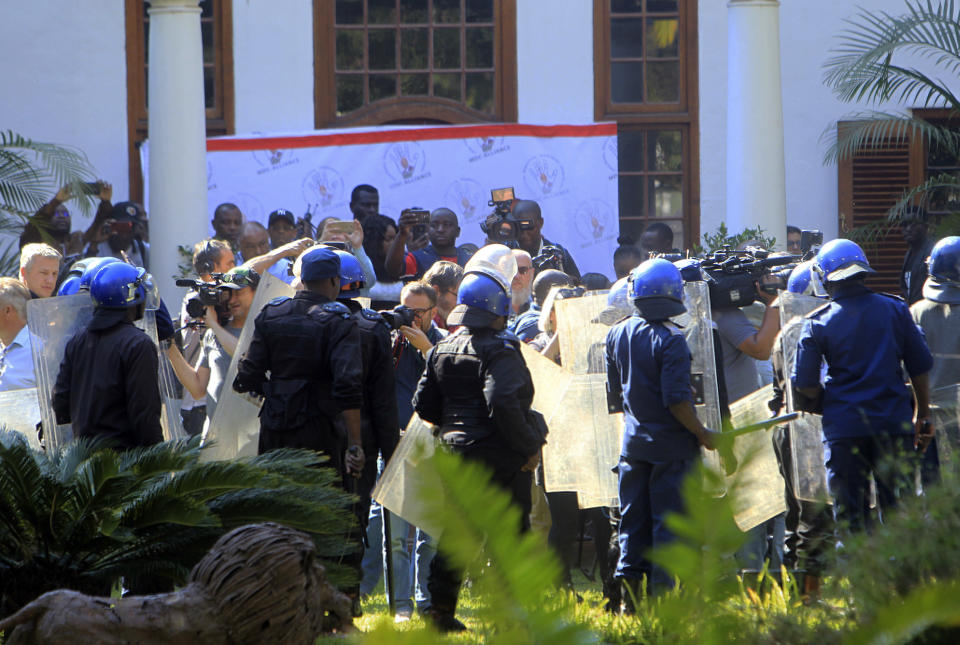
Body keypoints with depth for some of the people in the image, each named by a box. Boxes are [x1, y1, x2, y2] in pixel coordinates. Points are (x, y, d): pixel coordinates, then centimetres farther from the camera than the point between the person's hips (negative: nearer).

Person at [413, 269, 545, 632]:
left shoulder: (442, 350, 10)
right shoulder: (500, 350, -14)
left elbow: (423, 404, 12)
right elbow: (504, 403, -26)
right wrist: (530, 446, -17)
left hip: (454, 453, 7)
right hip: (500, 459, -7)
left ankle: (440, 608, 13)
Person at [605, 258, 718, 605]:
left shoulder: (616, 335, 5)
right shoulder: (670, 340, -17)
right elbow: (676, 400, -19)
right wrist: (702, 434, -8)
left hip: (633, 442, 6)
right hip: (671, 446, -6)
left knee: (634, 519, 11)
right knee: (668, 518, 0)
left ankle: (629, 587, 11)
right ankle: (661, 588, -1)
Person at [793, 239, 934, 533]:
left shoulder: (818, 323, -4)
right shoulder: (895, 309, 3)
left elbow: (805, 385, -5)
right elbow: (921, 367, 6)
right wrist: (922, 417, 16)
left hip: (844, 428, -2)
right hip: (895, 423, 2)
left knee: (851, 513, 4)